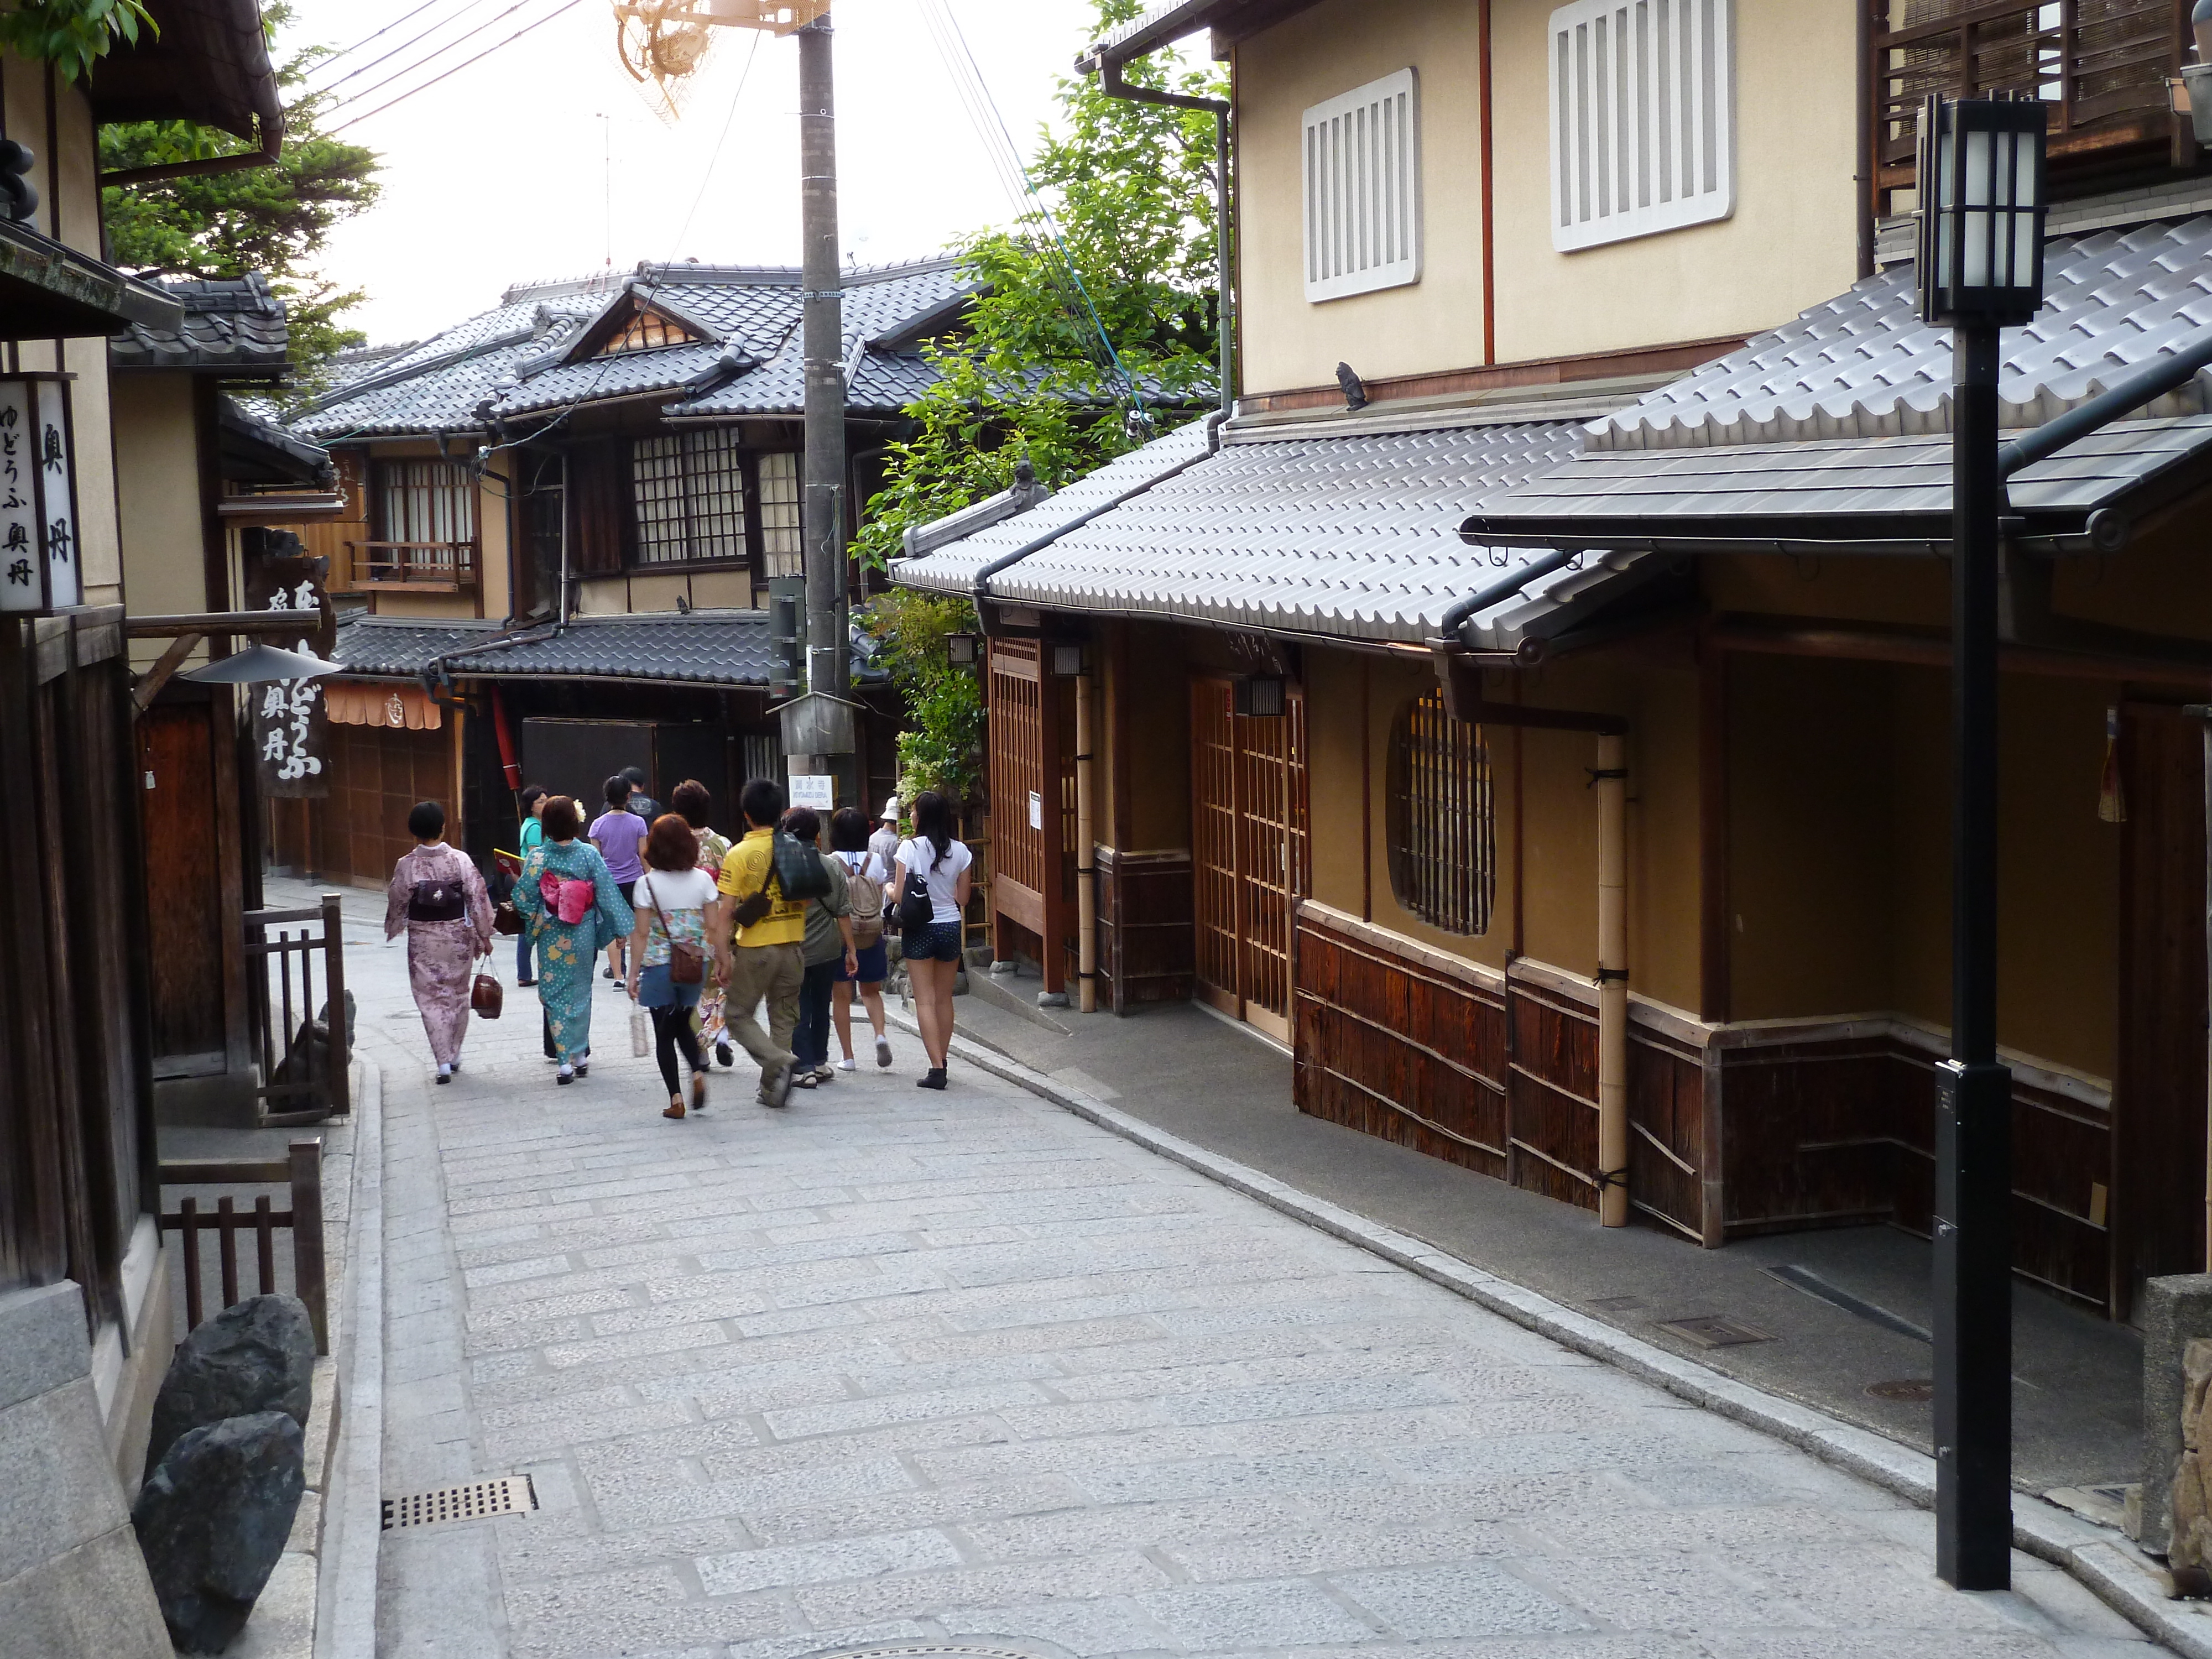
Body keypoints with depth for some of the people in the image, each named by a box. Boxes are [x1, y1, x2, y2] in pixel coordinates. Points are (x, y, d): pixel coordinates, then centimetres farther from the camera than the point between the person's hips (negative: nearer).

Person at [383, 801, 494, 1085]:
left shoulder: (406, 865, -11)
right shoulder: (460, 861, -10)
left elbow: (397, 904, -2)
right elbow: (478, 899, -7)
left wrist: (393, 930, 19)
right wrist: (484, 936, 5)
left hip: (423, 942, -1)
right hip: (458, 937, 1)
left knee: (432, 1000, 4)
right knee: (458, 995, 18)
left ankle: (444, 1062, -4)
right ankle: (454, 1054, 28)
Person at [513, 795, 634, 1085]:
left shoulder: (537, 857, -11)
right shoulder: (589, 854, -9)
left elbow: (524, 898, -10)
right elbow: (608, 893, -6)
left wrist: (535, 920, 11)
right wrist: (621, 928, 2)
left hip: (551, 937, -1)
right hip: (583, 936, 1)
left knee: (555, 995, 5)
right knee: (580, 992, 16)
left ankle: (565, 1060, -3)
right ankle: (580, 1055, 23)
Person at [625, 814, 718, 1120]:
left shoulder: (648, 883, -9)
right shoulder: (703, 880, -2)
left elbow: (641, 934, -9)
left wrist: (633, 974, -3)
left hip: (659, 966, -3)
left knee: (665, 1033, 8)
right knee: (683, 1025, 22)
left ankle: (676, 1100, 5)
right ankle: (698, 1072, -3)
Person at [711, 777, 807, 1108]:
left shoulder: (739, 854, -10)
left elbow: (726, 912, -12)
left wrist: (724, 956, -9)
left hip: (756, 949, -4)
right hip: (793, 946, 4)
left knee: (738, 1014, 9)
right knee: (783, 1018, 14)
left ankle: (778, 1061, -12)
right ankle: (773, 1090, 16)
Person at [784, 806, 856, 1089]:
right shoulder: (831, 867, -3)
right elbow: (843, 913, -1)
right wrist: (851, 951, 4)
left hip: (792, 951, -3)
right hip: (827, 949, 3)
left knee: (798, 1012, 4)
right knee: (821, 1007, 17)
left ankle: (806, 1068, 0)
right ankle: (820, 1062, 24)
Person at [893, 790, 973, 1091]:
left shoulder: (910, 848, -12)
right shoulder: (960, 851, -1)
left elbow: (899, 896, -12)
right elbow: (962, 898, 6)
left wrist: (889, 889, 10)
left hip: (919, 930, -4)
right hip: (951, 927, 4)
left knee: (925, 1000, -2)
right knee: (944, 999, 15)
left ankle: (936, 1068, -10)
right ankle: (941, 1063, 23)